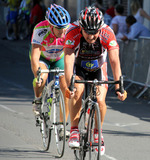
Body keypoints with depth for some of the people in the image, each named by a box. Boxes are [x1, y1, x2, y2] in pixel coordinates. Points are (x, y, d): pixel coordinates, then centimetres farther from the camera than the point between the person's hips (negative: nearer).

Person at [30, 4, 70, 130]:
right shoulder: (40, 30, -37)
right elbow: (35, 55, -42)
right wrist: (37, 76, -55)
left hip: (59, 58, 2)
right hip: (42, 57, -2)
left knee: (66, 88, -13)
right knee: (42, 76, -34)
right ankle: (37, 101, -5)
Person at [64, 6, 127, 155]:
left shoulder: (107, 34, -30)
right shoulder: (73, 33, -32)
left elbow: (115, 61, -33)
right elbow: (68, 60, -38)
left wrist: (118, 87, -44)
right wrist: (69, 85, -51)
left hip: (98, 69, 1)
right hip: (78, 67, -1)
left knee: (100, 100, -17)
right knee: (77, 91, -29)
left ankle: (97, 133, 8)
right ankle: (74, 131, -17)